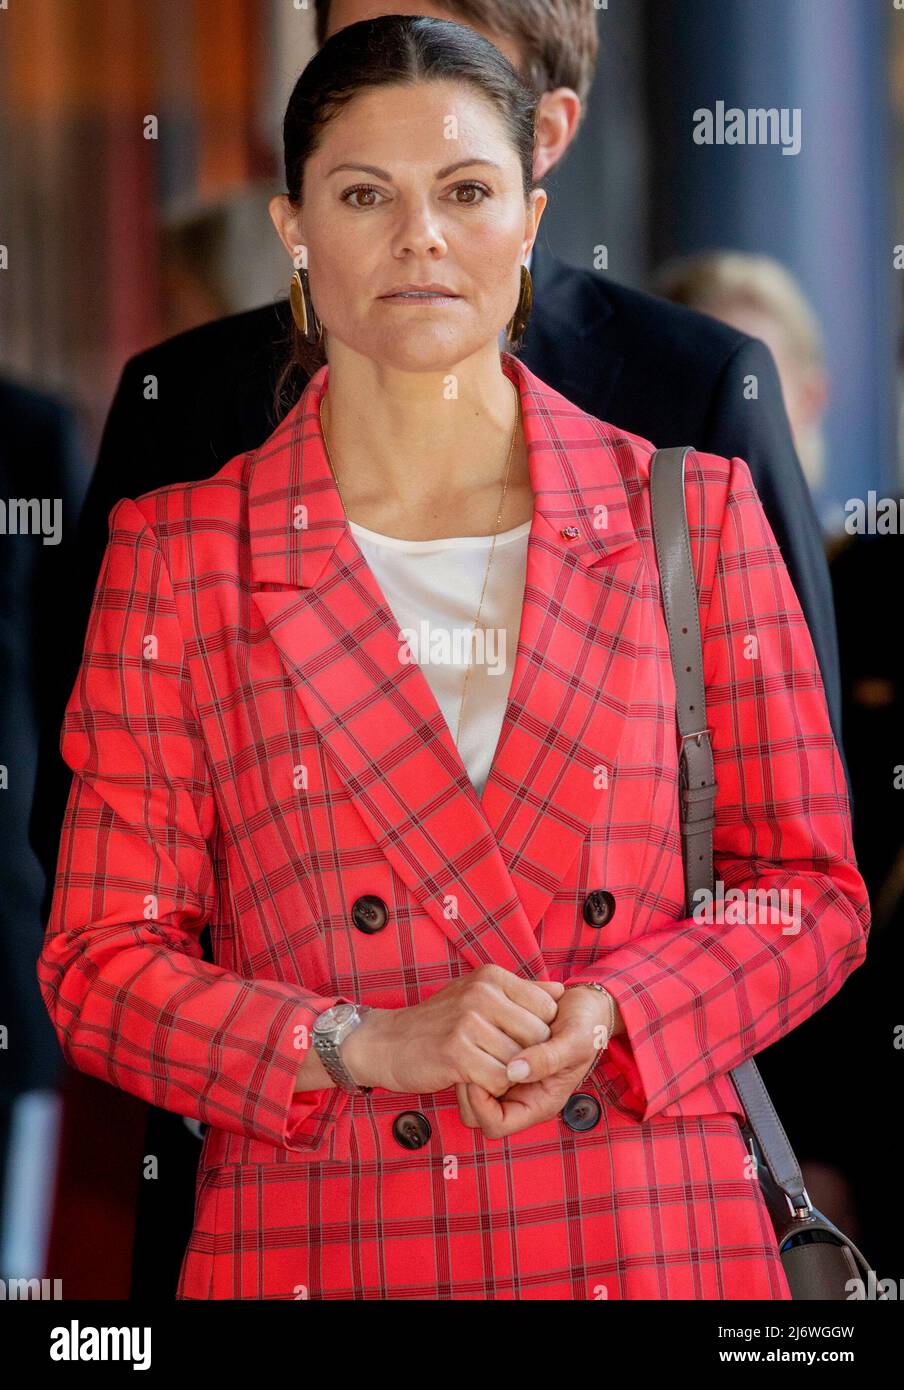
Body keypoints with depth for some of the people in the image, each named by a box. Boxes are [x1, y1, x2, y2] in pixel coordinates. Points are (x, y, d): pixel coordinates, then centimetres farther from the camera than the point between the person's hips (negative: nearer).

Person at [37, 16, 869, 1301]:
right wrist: (364, 1045, -16)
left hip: (648, 1237, 1)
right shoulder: (179, 554, 1)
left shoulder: (688, 511, 3)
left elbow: (812, 892, 6)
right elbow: (101, 965, 0)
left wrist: (613, 1016, -12)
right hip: (319, 1245, -1)